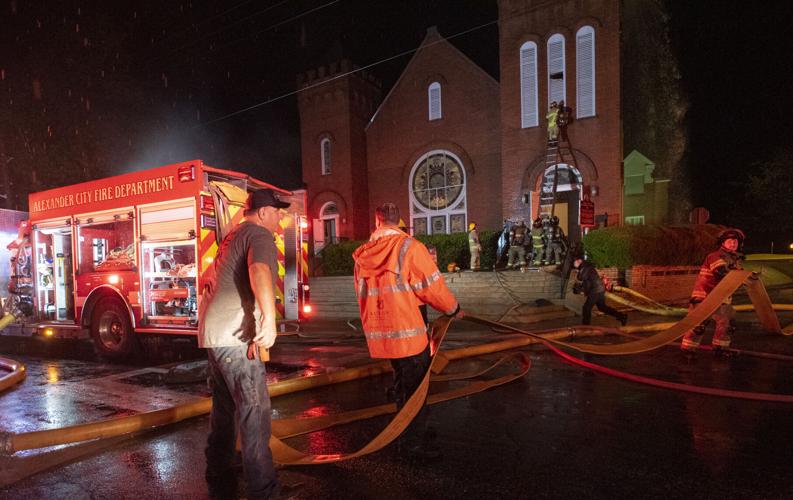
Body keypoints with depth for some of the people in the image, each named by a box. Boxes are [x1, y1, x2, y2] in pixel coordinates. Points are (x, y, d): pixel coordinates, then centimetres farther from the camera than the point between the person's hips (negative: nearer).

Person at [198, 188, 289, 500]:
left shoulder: (233, 236, 23)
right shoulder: (260, 235, -7)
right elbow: (259, 269, -30)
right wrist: (269, 317, -40)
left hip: (213, 334, 10)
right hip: (234, 335, -10)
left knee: (224, 409, 16)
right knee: (254, 411, -8)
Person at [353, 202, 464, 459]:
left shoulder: (362, 255, 4)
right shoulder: (410, 247, -13)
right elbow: (433, 287, -12)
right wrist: (454, 309, 5)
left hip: (380, 332, 7)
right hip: (408, 331, -6)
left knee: (402, 381, 21)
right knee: (416, 386, 6)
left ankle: (412, 430, 35)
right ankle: (413, 441, 13)